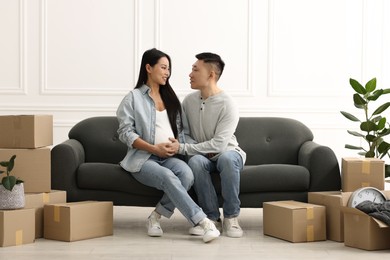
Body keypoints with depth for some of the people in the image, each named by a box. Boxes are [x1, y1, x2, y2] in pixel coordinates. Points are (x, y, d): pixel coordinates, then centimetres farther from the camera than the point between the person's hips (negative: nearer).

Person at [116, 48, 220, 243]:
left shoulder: (170, 98, 21)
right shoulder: (133, 98, 5)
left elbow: (180, 130, 19)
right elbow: (125, 132, -4)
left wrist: (177, 145, -5)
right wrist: (154, 148, -15)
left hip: (169, 157, 4)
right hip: (142, 158, -4)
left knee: (186, 173, -31)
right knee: (168, 177, -36)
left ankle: (156, 217, -17)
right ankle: (202, 221, -40)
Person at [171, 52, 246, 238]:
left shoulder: (227, 105, -19)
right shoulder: (189, 100, -1)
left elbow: (218, 145, -25)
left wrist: (183, 148, -25)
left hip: (227, 154, -3)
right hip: (203, 156, 3)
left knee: (227, 158, -39)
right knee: (195, 161, -33)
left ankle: (231, 217, -25)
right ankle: (212, 217, -22)